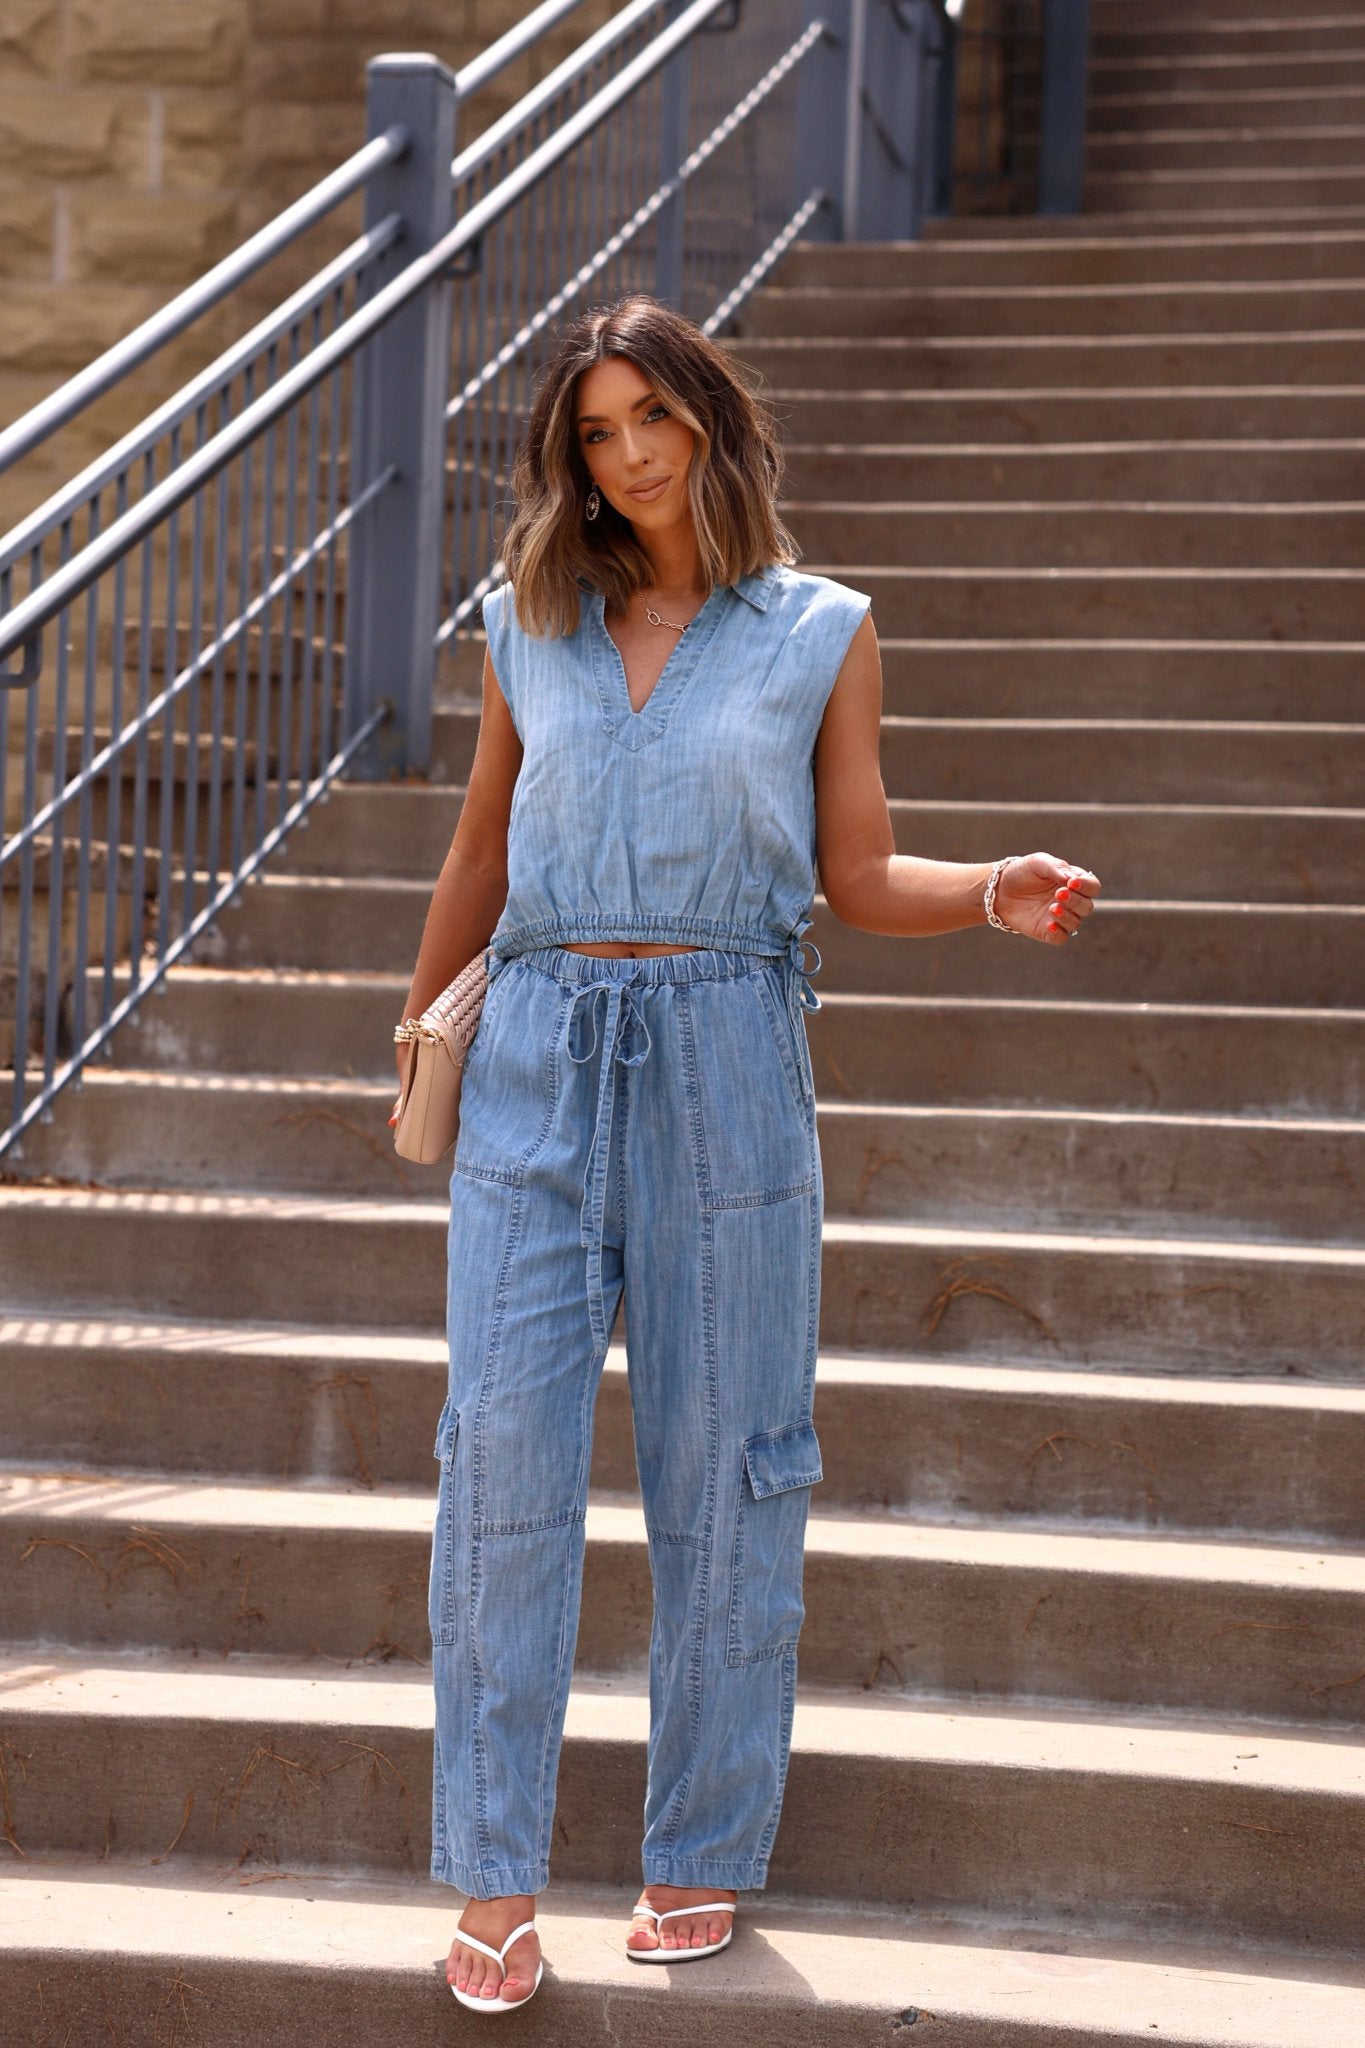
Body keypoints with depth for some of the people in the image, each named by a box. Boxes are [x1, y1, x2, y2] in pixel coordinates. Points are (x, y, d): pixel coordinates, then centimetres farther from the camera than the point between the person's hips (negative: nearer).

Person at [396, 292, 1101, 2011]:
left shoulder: (819, 632, 5)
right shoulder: (529, 628, 10)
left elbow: (858, 875, 5)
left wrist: (999, 893, -13)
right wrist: (417, 1033, 25)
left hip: (726, 1055, -1)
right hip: (539, 1051, 2)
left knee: (720, 1465, 2)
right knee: (503, 1448, -5)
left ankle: (702, 1857, 15)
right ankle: (494, 1878, 3)